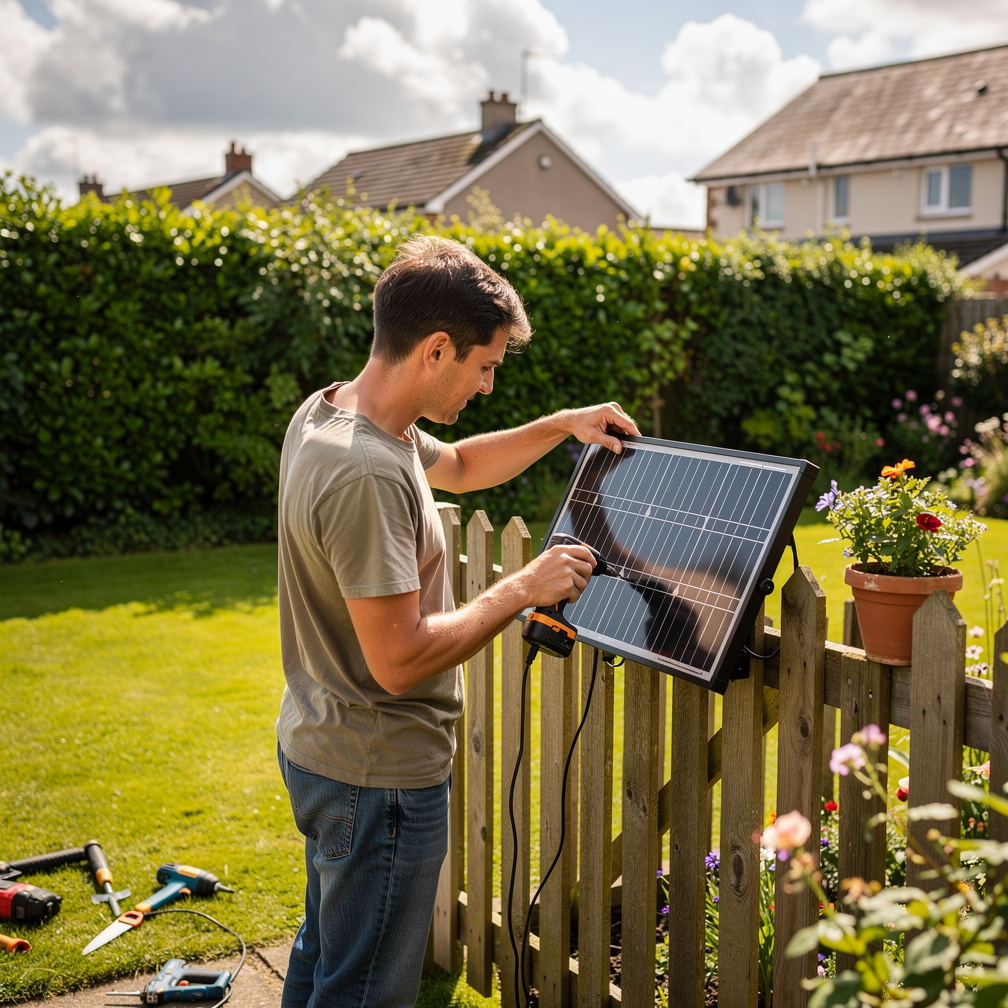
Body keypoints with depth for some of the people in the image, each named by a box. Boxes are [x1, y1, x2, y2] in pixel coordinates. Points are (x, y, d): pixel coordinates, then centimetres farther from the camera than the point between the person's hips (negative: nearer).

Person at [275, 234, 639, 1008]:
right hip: (379, 775, -10)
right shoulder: (366, 474, -30)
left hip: (321, 748, 10)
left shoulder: (329, 413, 2)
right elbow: (399, 659, -30)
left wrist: (563, 425, 9)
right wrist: (524, 589, -20)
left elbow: (457, 465, 19)